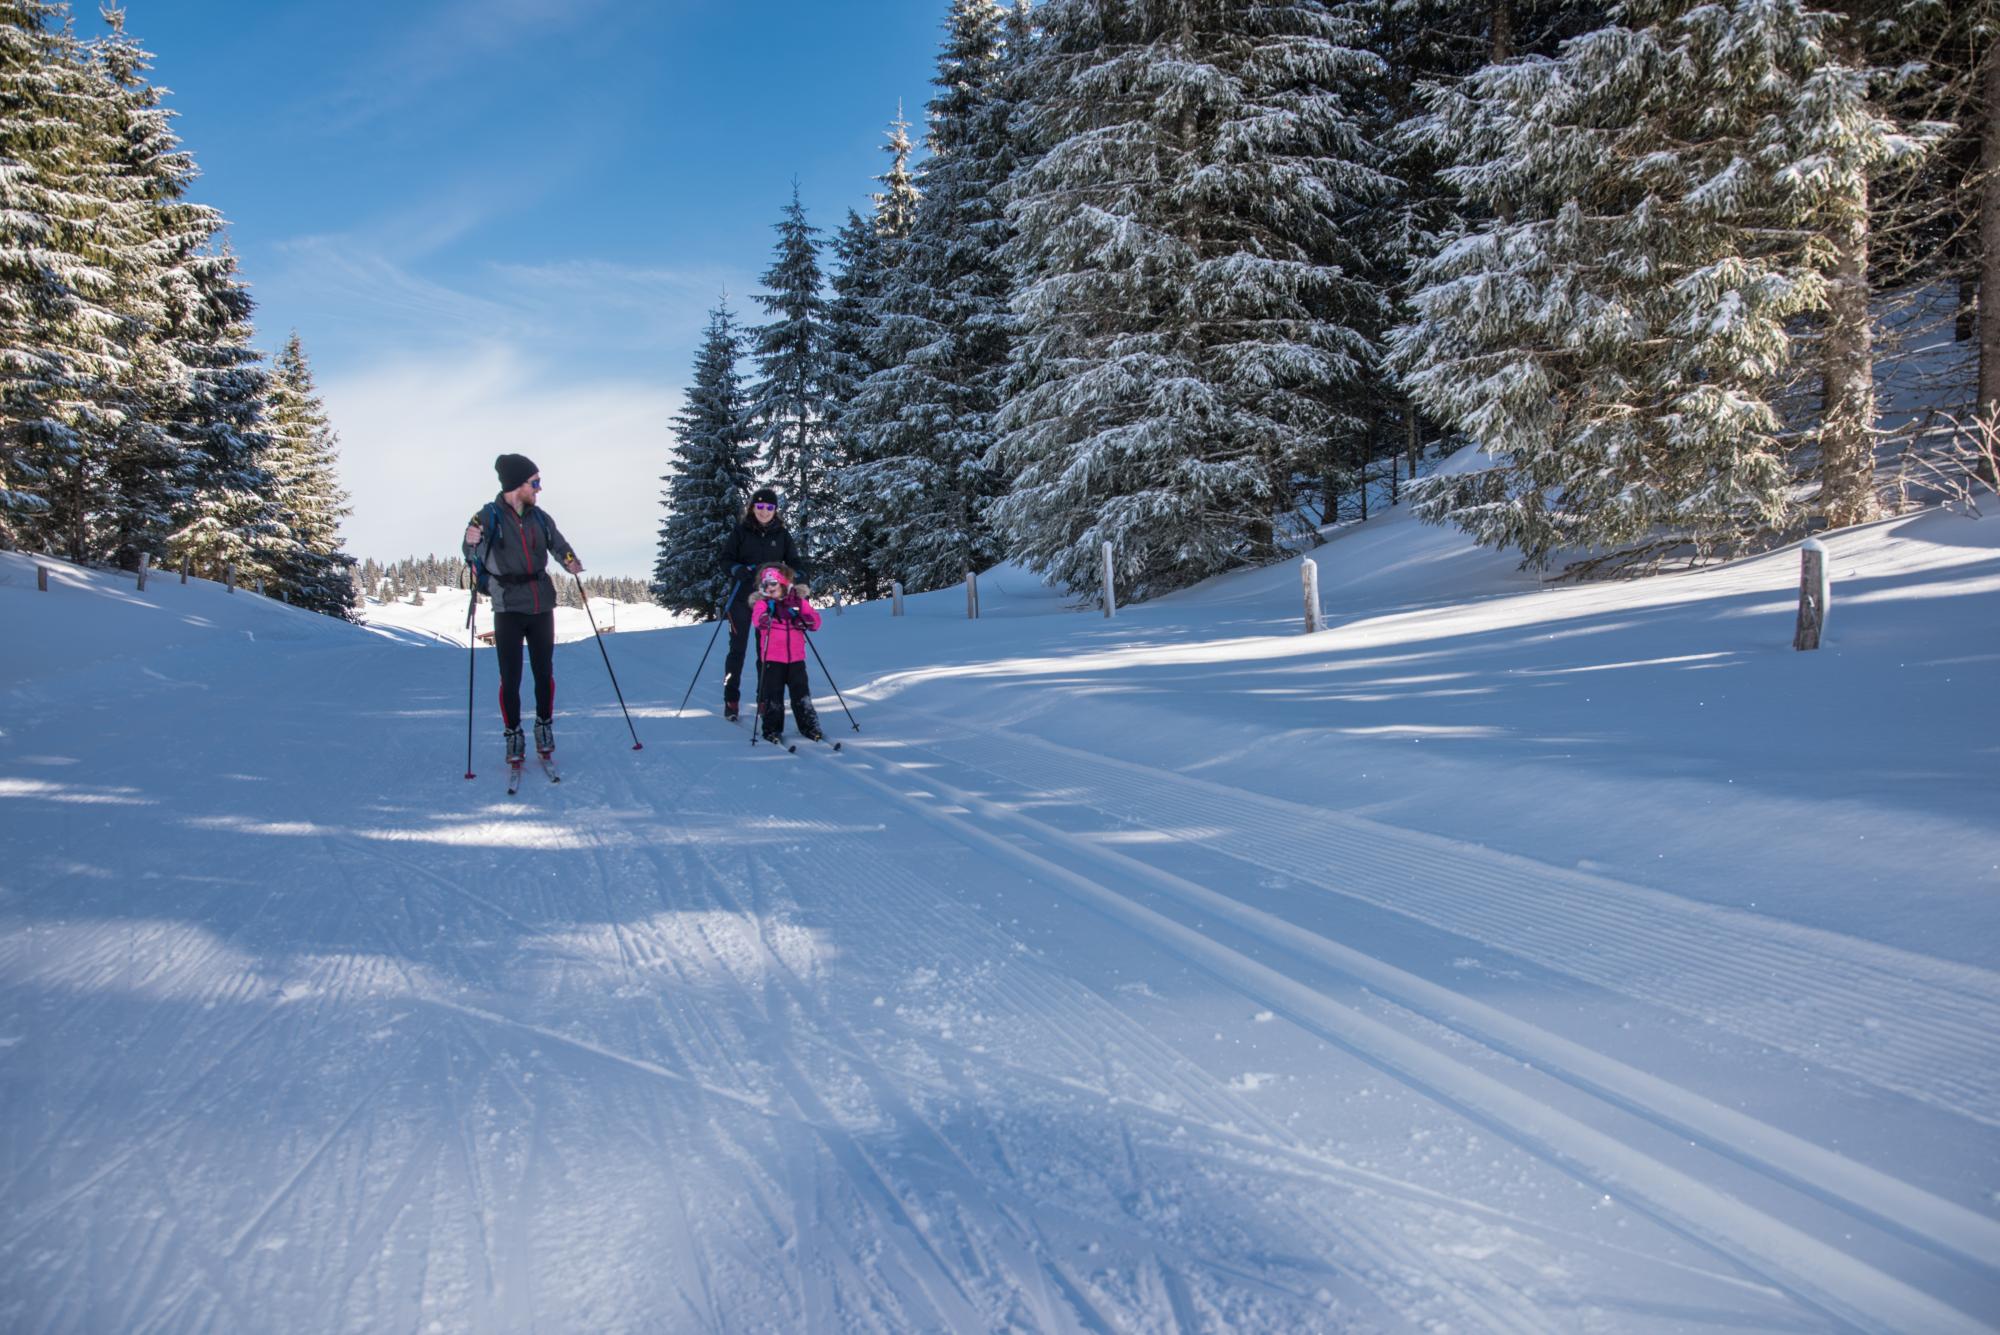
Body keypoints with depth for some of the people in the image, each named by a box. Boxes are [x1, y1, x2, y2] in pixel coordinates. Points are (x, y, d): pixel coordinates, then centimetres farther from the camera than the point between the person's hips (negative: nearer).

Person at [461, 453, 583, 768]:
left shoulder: (540, 518, 6)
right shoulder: (489, 517, -6)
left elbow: (559, 545, 16)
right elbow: (475, 558, -8)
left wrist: (571, 563, -6)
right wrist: (472, 543, -31)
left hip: (542, 606, 3)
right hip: (508, 609, -3)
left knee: (544, 672, 7)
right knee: (510, 677, -2)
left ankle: (545, 726, 24)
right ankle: (514, 735, 11)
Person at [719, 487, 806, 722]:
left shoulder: (781, 534, 6)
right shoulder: (740, 531, 0)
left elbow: (793, 561, 6)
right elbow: (726, 560, -1)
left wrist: (802, 582, -13)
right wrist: (741, 571, -21)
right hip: (742, 598, -2)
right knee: (737, 649, 2)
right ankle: (731, 700, 10)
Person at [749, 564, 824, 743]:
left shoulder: (798, 601, 9)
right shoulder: (763, 603, 2)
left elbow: (815, 619, 7)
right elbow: (756, 618, -19)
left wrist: (806, 621, -14)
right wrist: (764, 619, -42)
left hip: (796, 657, 2)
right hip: (772, 659, -2)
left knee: (801, 694, 5)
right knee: (773, 695, 0)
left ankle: (809, 726, 15)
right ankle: (772, 729, 10)